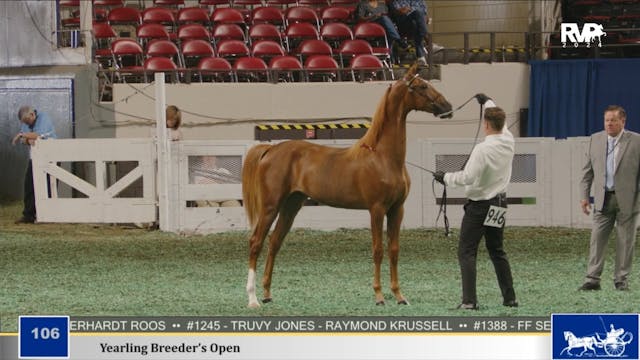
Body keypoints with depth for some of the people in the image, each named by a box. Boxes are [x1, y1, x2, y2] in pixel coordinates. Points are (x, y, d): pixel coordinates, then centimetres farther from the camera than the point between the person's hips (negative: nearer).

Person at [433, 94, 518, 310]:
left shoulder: (483, 149, -23)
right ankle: (509, 298, 18)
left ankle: (469, 300, -12)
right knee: (497, 251, 18)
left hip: (480, 205, -7)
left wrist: (446, 178, -8)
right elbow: (500, 122, 20)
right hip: (499, 204, 7)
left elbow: (468, 177, -25)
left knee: (466, 252, -3)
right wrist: (488, 102, 36)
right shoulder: (509, 142, -1)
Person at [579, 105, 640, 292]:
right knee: (597, 239, -3)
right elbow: (588, 170, 12)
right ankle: (592, 279, -2)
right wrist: (584, 195, 7)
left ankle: (621, 280, 11)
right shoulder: (595, 140, 8)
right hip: (603, 199, 3)